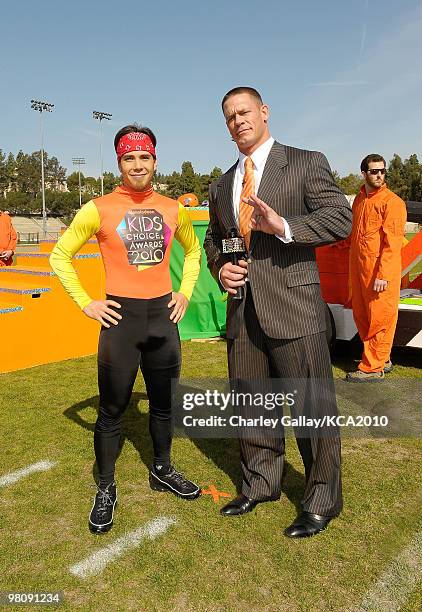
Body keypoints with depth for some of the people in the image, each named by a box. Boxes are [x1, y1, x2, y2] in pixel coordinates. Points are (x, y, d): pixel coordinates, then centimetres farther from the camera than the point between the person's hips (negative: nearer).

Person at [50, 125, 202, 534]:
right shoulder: (99, 208, -5)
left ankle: (162, 471, 37)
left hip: (163, 315, 4)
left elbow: (193, 249, 22)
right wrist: (86, 304, -5)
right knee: (111, 409, 4)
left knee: (164, 403, 16)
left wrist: (185, 292, 11)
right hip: (121, 317, -4)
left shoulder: (172, 208, 6)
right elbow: (60, 256, 1)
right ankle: (106, 490, 23)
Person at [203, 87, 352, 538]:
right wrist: (220, 267, 3)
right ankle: (260, 484, 36)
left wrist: (283, 226, -24)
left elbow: (340, 218, -9)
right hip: (242, 312, 6)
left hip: (294, 308, -5)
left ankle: (322, 499, 24)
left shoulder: (306, 163, 0)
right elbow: (212, 239, 25)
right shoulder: (221, 186, 17)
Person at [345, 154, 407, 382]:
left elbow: (392, 242, -15)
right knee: (360, 316, 15)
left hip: (380, 272, -8)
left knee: (379, 319, 0)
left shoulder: (392, 202, -9)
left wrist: (383, 275, -20)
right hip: (358, 269, 8)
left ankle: (373, 368, 9)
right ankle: (383, 359, 29)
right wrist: (355, 267, 20)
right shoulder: (359, 199, 14)